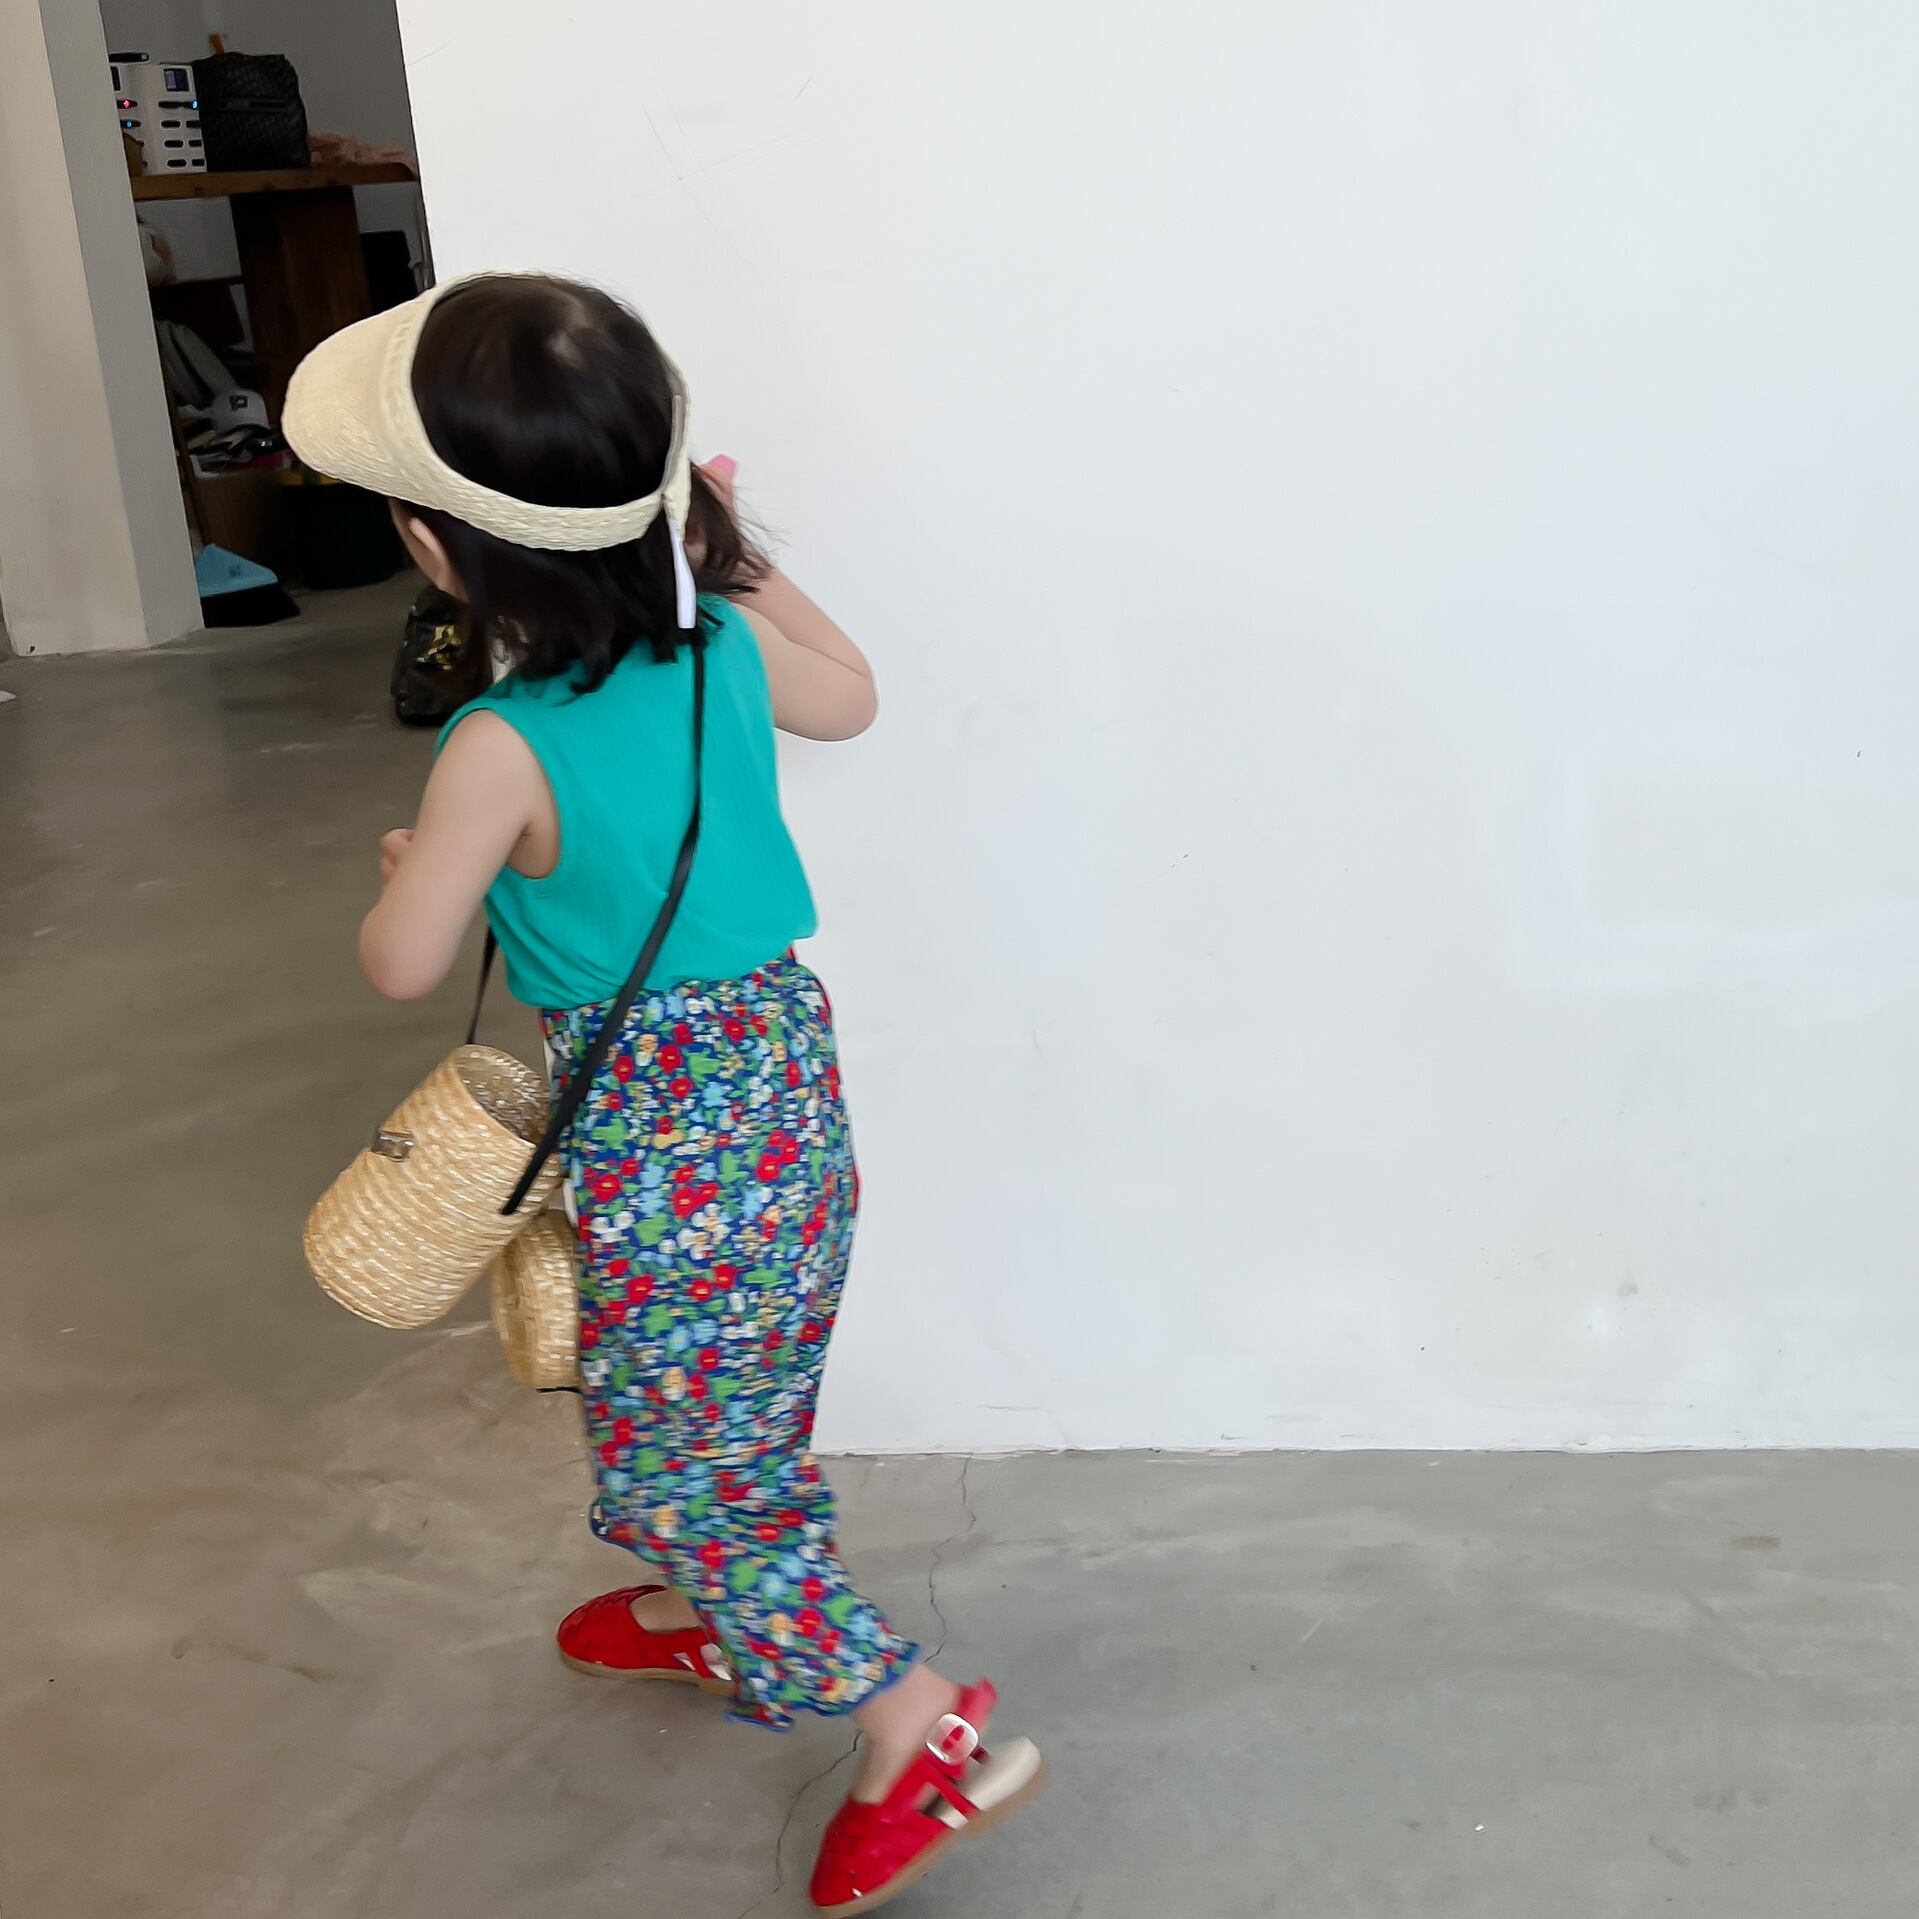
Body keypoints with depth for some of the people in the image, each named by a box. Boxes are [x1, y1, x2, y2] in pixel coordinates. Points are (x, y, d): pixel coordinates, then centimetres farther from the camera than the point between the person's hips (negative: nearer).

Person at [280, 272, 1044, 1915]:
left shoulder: (504, 751, -25)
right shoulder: (728, 644, -7)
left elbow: (403, 966, -13)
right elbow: (851, 698, 15)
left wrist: (404, 869, 9)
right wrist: (729, 545, 14)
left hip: (667, 1141, -7)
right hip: (781, 1070, 8)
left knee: (675, 1455, 9)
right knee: (728, 1413, 27)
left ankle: (926, 1732, 9)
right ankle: (700, 1616, 50)